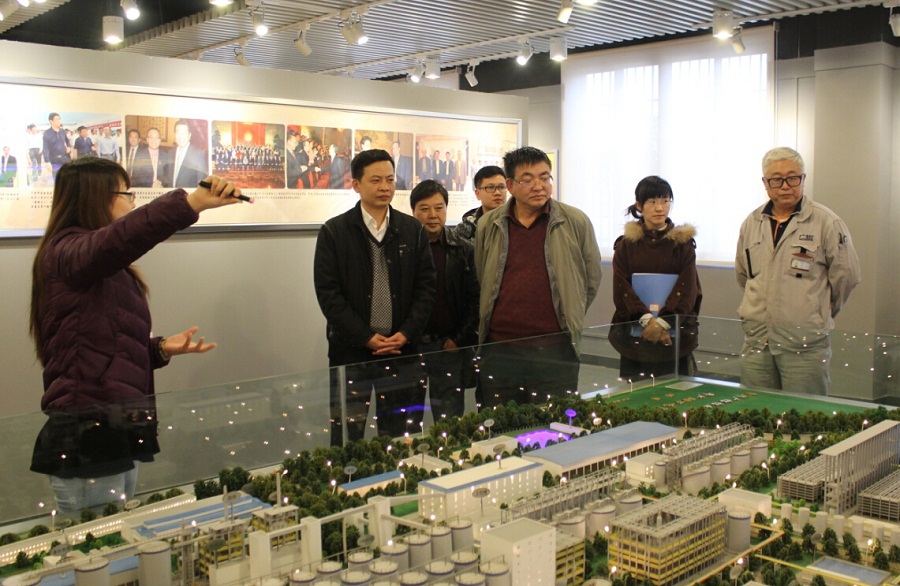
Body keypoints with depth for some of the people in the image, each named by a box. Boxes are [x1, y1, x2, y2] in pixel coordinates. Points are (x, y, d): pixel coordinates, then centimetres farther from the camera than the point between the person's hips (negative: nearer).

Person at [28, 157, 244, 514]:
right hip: (85, 436, -9)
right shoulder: (65, 252, -9)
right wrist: (193, 202, -42)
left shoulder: (110, 273, 21)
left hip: (116, 434, 10)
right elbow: (123, 237, -32)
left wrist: (162, 348, 5)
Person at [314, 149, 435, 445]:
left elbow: (426, 287, 6)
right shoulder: (333, 232, 0)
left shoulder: (413, 230, 8)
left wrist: (406, 334, -7)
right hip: (351, 351, -2)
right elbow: (327, 293, -5)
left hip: (402, 350, 2)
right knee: (346, 436, 3)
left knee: (401, 437, 8)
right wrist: (366, 338, -11)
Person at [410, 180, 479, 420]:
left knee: (451, 418, 4)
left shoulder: (464, 249, 5)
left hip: (451, 347, 1)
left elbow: (475, 299, 4)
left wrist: (459, 339, -3)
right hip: (408, 345, 0)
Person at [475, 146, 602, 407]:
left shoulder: (576, 223, 1)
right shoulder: (488, 225, 6)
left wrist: (568, 319, 12)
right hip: (498, 348, 2)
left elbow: (591, 280, 9)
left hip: (555, 349, -2)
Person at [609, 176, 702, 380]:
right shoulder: (626, 244, 6)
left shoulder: (683, 243, 5)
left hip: (675, 334, 0)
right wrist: (647, 319, -17)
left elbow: (688, 290, -3)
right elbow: (622, 290, -2)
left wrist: (662, 322, -16)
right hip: (633, 336, 0)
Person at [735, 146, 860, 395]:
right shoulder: (751, 224, 11)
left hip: (805, 343, -4)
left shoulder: (827, 222, -4)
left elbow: (846, 274, 2)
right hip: (756, 340, 4)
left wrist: (819, 313, 12)